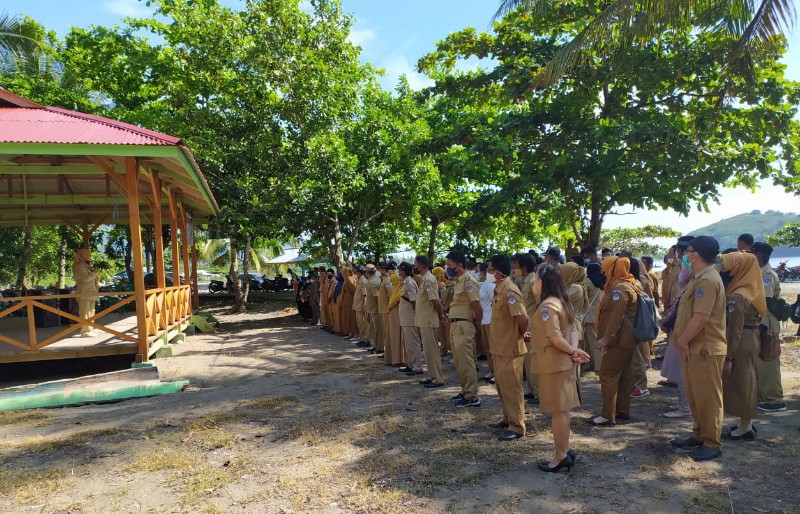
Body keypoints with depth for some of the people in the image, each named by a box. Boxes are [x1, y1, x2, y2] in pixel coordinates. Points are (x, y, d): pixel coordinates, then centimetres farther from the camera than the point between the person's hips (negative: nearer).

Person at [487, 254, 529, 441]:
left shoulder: (509, 291, -22)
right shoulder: (499, 289, 9)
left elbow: (523, 318, -29)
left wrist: (521, 335, -12)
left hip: (510, 349, -10)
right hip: (499, 347, 10)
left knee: (511, 387, -2)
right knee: (502, 385, 19)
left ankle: (517, 426, 8)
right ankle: (508, 418, 32)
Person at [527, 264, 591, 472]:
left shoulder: (547, 306, -20)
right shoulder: (561, 302, 11)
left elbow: (556, 339, -24)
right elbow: (573, 329, 9)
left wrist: (573, 352, -10)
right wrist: (574, 350, -6)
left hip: (553, 364, -10)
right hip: (563, 362, 10)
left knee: (557, 410, 0)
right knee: (562, 408, 16)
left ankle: (560, 456, 10)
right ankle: (565, 451, 27)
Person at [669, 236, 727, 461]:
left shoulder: (708, 280, -20)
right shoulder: (700, 277, 15)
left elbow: (700, 318, -25)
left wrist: (683, 340, -15)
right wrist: (684, 341, 12)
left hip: (705, 349, -10)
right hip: (695, 347, 10)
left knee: (708, 397, 1)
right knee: (695, 394, 18)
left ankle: (712, 443, 12)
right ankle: (699, 435, 30)